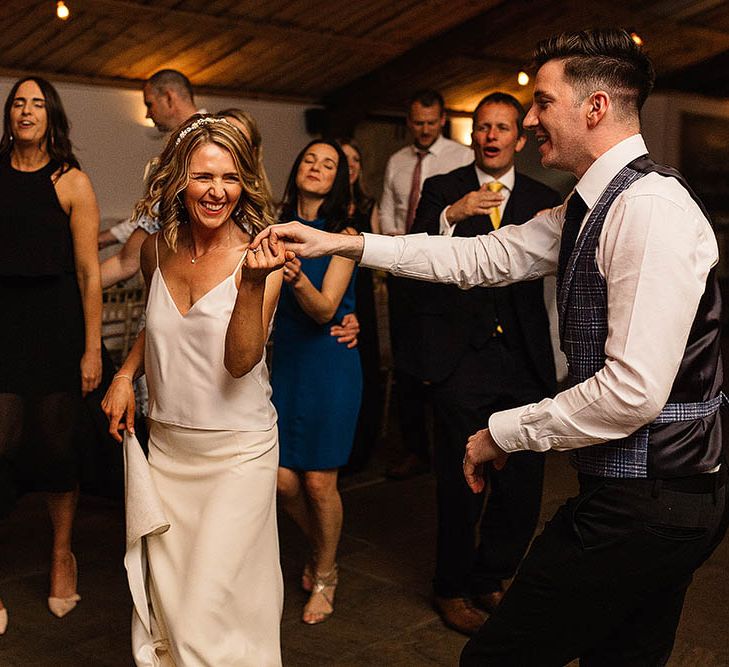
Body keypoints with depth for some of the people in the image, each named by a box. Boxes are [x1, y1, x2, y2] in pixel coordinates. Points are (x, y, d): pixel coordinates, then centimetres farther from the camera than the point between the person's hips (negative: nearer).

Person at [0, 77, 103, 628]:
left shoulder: (71, 182, 0)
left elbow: (89, 272, -3)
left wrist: (92, 349, -6)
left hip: (56, 323, -1)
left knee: (58, 446, 7)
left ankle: (63, 556, 28)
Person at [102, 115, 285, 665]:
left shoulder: (259, 257, -13)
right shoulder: (158, 249, 0)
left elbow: (241, 360, -22)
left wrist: (253, 284, -34)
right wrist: (126, 375, 5)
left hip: (237, 450, -4)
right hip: (166, 442, 5)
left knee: (214, 605, -2)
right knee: (166, 594, 16)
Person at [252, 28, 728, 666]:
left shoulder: (650, 206, -20)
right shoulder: (592, 205, 11)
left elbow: (635, 391, -26)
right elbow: (483, 256, 14)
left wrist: (505, 432, -13)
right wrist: (344, 243, 10)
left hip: (639, 504, -9)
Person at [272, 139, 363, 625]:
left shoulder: (342, 235, -8)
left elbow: (325, 309, -18)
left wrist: (297, 276, -35)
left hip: (330, 363, -4)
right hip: (286, 360, 4)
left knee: (319, 481, 1)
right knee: (283, 479, 4)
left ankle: (324, 577, 25)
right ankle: (321, 551, 35)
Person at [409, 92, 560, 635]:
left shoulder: (545, 201, 10)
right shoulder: (442, 191, 5)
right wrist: (450, 216, -20)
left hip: (526, 365, 3)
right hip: (462, 361, -2)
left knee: (523, 486, 7)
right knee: (461, 485, 6)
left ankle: (488, 580, 32)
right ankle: (452, 590, 27)